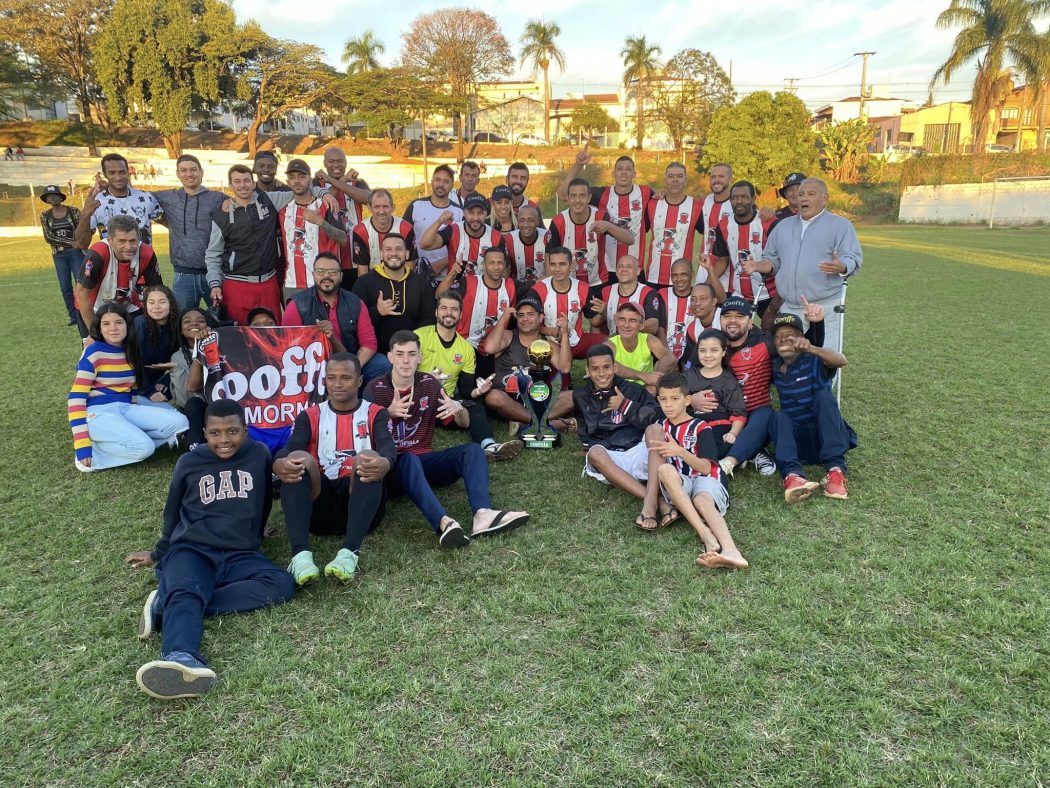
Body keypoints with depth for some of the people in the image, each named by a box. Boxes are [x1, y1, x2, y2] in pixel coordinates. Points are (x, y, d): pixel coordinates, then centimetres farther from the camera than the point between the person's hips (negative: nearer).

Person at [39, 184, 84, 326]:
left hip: (76, 252, -3)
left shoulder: (73, 211, -2)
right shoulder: (45, 216, 3)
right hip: (58, 255, 3)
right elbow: (48, 238, -5)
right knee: (65, 288, 5)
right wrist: (70, 242, -16)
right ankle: (74, 316, 14)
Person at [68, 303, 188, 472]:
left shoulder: (130, 350, 11)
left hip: (125, 408, 7)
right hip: (97, 412, -7)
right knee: (144, 447, -31)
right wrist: (82, 446, -19)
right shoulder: (93, 352, -10)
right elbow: (76, 397, -14)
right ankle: (93, 451, -7)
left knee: (179, 422, -14)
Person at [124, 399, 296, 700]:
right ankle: (182, 659, -65)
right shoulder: (189, 462, 10)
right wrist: (158, 553, 31)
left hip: (240, 556, 1)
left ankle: (167, 605, -34)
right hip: (192, 550, 0)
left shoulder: (259, 455, 9)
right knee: (185, 592, -35)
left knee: (282, 583, -31)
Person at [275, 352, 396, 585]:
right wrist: (278, 464, -31)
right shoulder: (310, 416, 15)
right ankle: (301, 553, -42)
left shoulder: (376, 413, 12)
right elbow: (290, 448, -4)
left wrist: (385, 463, -37)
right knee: (297, 459, -26)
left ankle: (350, 552, -44)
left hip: (361, 504, -1)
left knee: (370, 458, -30)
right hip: (318, 506, 1)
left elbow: (387, 447, -10)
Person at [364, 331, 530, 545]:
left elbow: (464, 423, 11)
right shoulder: (375, 389, -4)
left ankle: (482, 514, -44)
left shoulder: (430, 383, 5)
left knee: (472, 450, -18)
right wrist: (388, 413, -26)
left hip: (425, 460, 4)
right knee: (409, 459, -38)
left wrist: (458, 408, -13)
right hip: (393, 465, -4)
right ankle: (444, 523, -60)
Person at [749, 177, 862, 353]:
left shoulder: (840, 225, 5)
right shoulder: (783, 226, 19)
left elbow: (854, 258, -4)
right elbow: (772, 259, 23)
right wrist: (758, 266, 1)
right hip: (789, 308, 5)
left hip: (825, 308, -4)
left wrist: (841, 267, -26)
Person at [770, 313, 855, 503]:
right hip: (797, 440, 3)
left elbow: (841, 361, -29)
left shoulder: (814, 361, -7)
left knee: (823, 395, -26)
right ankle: (792, 474, -50)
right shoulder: (774, 367, 8)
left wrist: (811, 348, -48)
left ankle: (835, 469, -38)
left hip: (825, 435, -3)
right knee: (780, 416, -24)